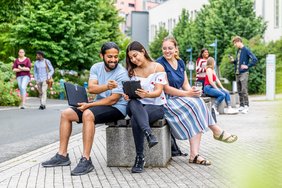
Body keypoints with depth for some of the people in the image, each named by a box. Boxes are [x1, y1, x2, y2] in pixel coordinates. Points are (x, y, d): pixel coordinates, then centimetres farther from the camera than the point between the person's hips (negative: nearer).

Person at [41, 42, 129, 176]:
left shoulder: (121, 74, -15)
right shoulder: (96, 67, 3)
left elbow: (113, 99, -19)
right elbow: (91, 88, -13)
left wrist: (89, 105, -22)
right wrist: (107, 86, -33)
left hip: (116, 108, -7)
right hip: (99, 104, 8)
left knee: (88, 114, -35)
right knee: (66, 114, -2)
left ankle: (86, 160, -33)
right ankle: (62, 155, 3)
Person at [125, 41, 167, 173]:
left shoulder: (158, 68, 2)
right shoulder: (133, 71, 15)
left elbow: (158, 91, -8)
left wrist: (147, 94, -31)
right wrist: (127, 95, -17)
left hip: (156, 105, -3)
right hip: (138, 106, 3)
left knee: (135, 119, -36)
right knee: (133, 103, -38)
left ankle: (140, 158, -35)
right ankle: (149, 134, -56)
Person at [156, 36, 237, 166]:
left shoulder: (180, 63, 13)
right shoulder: (160, 64, -9)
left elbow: (185, 84, 12)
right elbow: (166, 88, -14)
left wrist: (192, 91, -11)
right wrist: (186, 94, -19)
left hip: (181, 96, 6)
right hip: (166, 100, -6)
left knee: (198, 102, -22)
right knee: (194, 106, -28)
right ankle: (217, 132, -10)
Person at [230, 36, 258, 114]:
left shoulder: (246, 50, -9)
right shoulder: (238, 51, 15)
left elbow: (255, 59, -16)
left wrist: (248, 66, -16)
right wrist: (233, 61, 6)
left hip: (244, 73, -8)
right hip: (237, 73, 8)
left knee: (244, 90, -11)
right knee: (239, 91, 10)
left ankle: (246, 106, -8)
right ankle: (241, 106, 18)